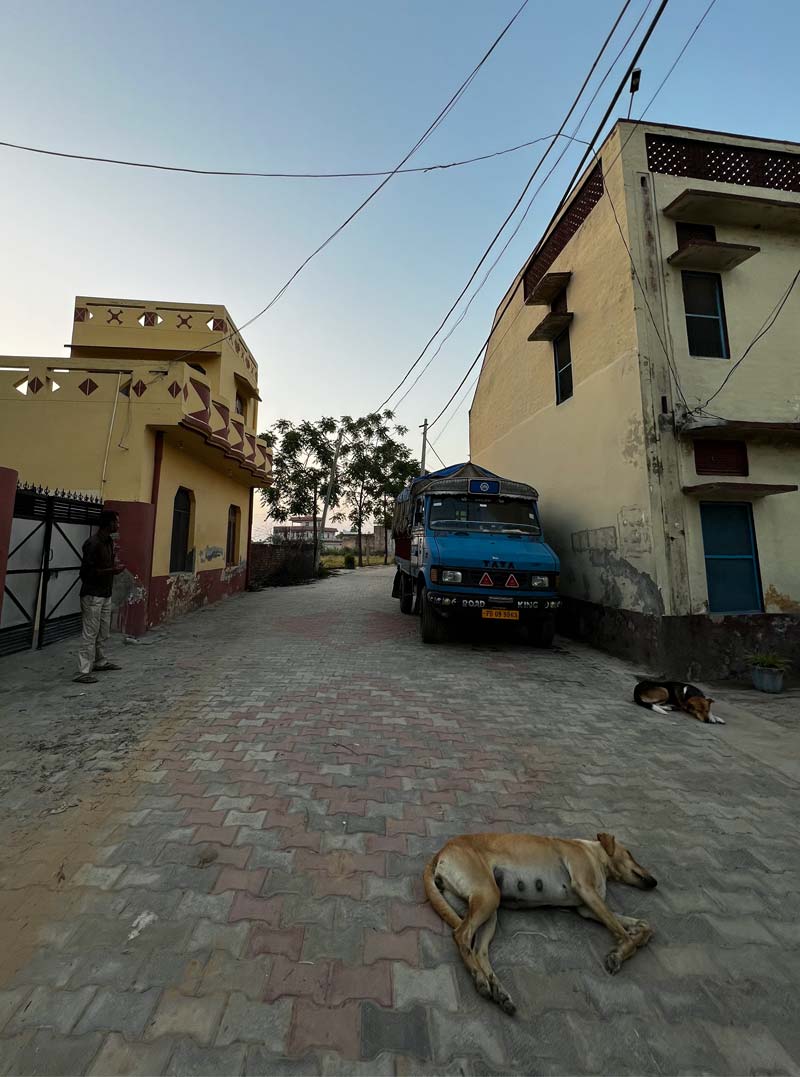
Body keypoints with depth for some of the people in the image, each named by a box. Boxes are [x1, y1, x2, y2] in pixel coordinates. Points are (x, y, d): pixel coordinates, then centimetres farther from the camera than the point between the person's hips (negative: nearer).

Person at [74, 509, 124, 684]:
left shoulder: (109, 541, 10)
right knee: (89, 634, -4)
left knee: (104, 632, 17)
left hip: (106, 594, 9)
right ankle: (83, 672, 3)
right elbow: (86, 571, -20)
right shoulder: (92, 543, -18)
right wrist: (111, 570, -23)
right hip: (92, 595, -9)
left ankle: (101, 662, 31)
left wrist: (114, 566, 4)